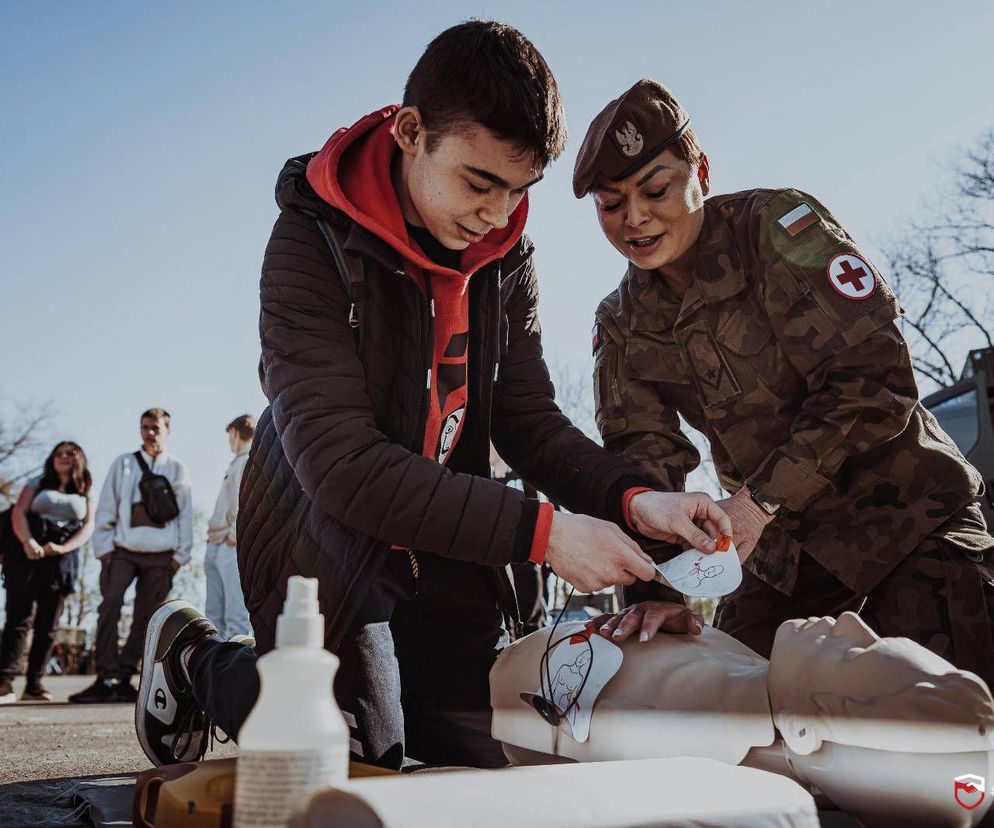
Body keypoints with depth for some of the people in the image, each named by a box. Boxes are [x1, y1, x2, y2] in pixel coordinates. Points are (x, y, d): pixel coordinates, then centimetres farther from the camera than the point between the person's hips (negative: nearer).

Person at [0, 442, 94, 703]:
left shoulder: (86, 495, 16)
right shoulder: (37, 484, 14)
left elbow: (88, 526, 3)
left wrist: (62, 548, -15)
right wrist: (27, 541, -19)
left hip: (62, 561, 2)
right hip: (27, 556, -2)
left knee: (48, 625, 1)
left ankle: (34, 686, 3)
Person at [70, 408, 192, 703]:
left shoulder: (177, 470, 9)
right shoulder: (123, 463, 9)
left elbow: (185, 515, 8)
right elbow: (106, 507, 7)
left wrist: (180, 554, 2)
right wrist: (103, 546, -1)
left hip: (160, 556, 1)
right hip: (122, 551, -1)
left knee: (145, 618, 2)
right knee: (109, 607, -15)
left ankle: (123, 679, 9)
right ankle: (106, 679, -13)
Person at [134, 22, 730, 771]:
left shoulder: (506, 259, -5)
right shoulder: (314, 244, -23)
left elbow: (528, 420, -3)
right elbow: (340, 463, -31)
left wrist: (630, 497, -22)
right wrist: (539, 531, -34)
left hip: (443, 549, 6)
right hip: (326, 534, -5)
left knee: (491, 755, 7)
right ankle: (197, 658, 18)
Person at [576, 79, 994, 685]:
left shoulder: (778, 225, -17)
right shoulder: (622, 327, 0)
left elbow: (875, 380, -22)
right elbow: (643, 460, -7)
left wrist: (758, 500, -28)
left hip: (908, 517, -4)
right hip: (783, 549, 5)